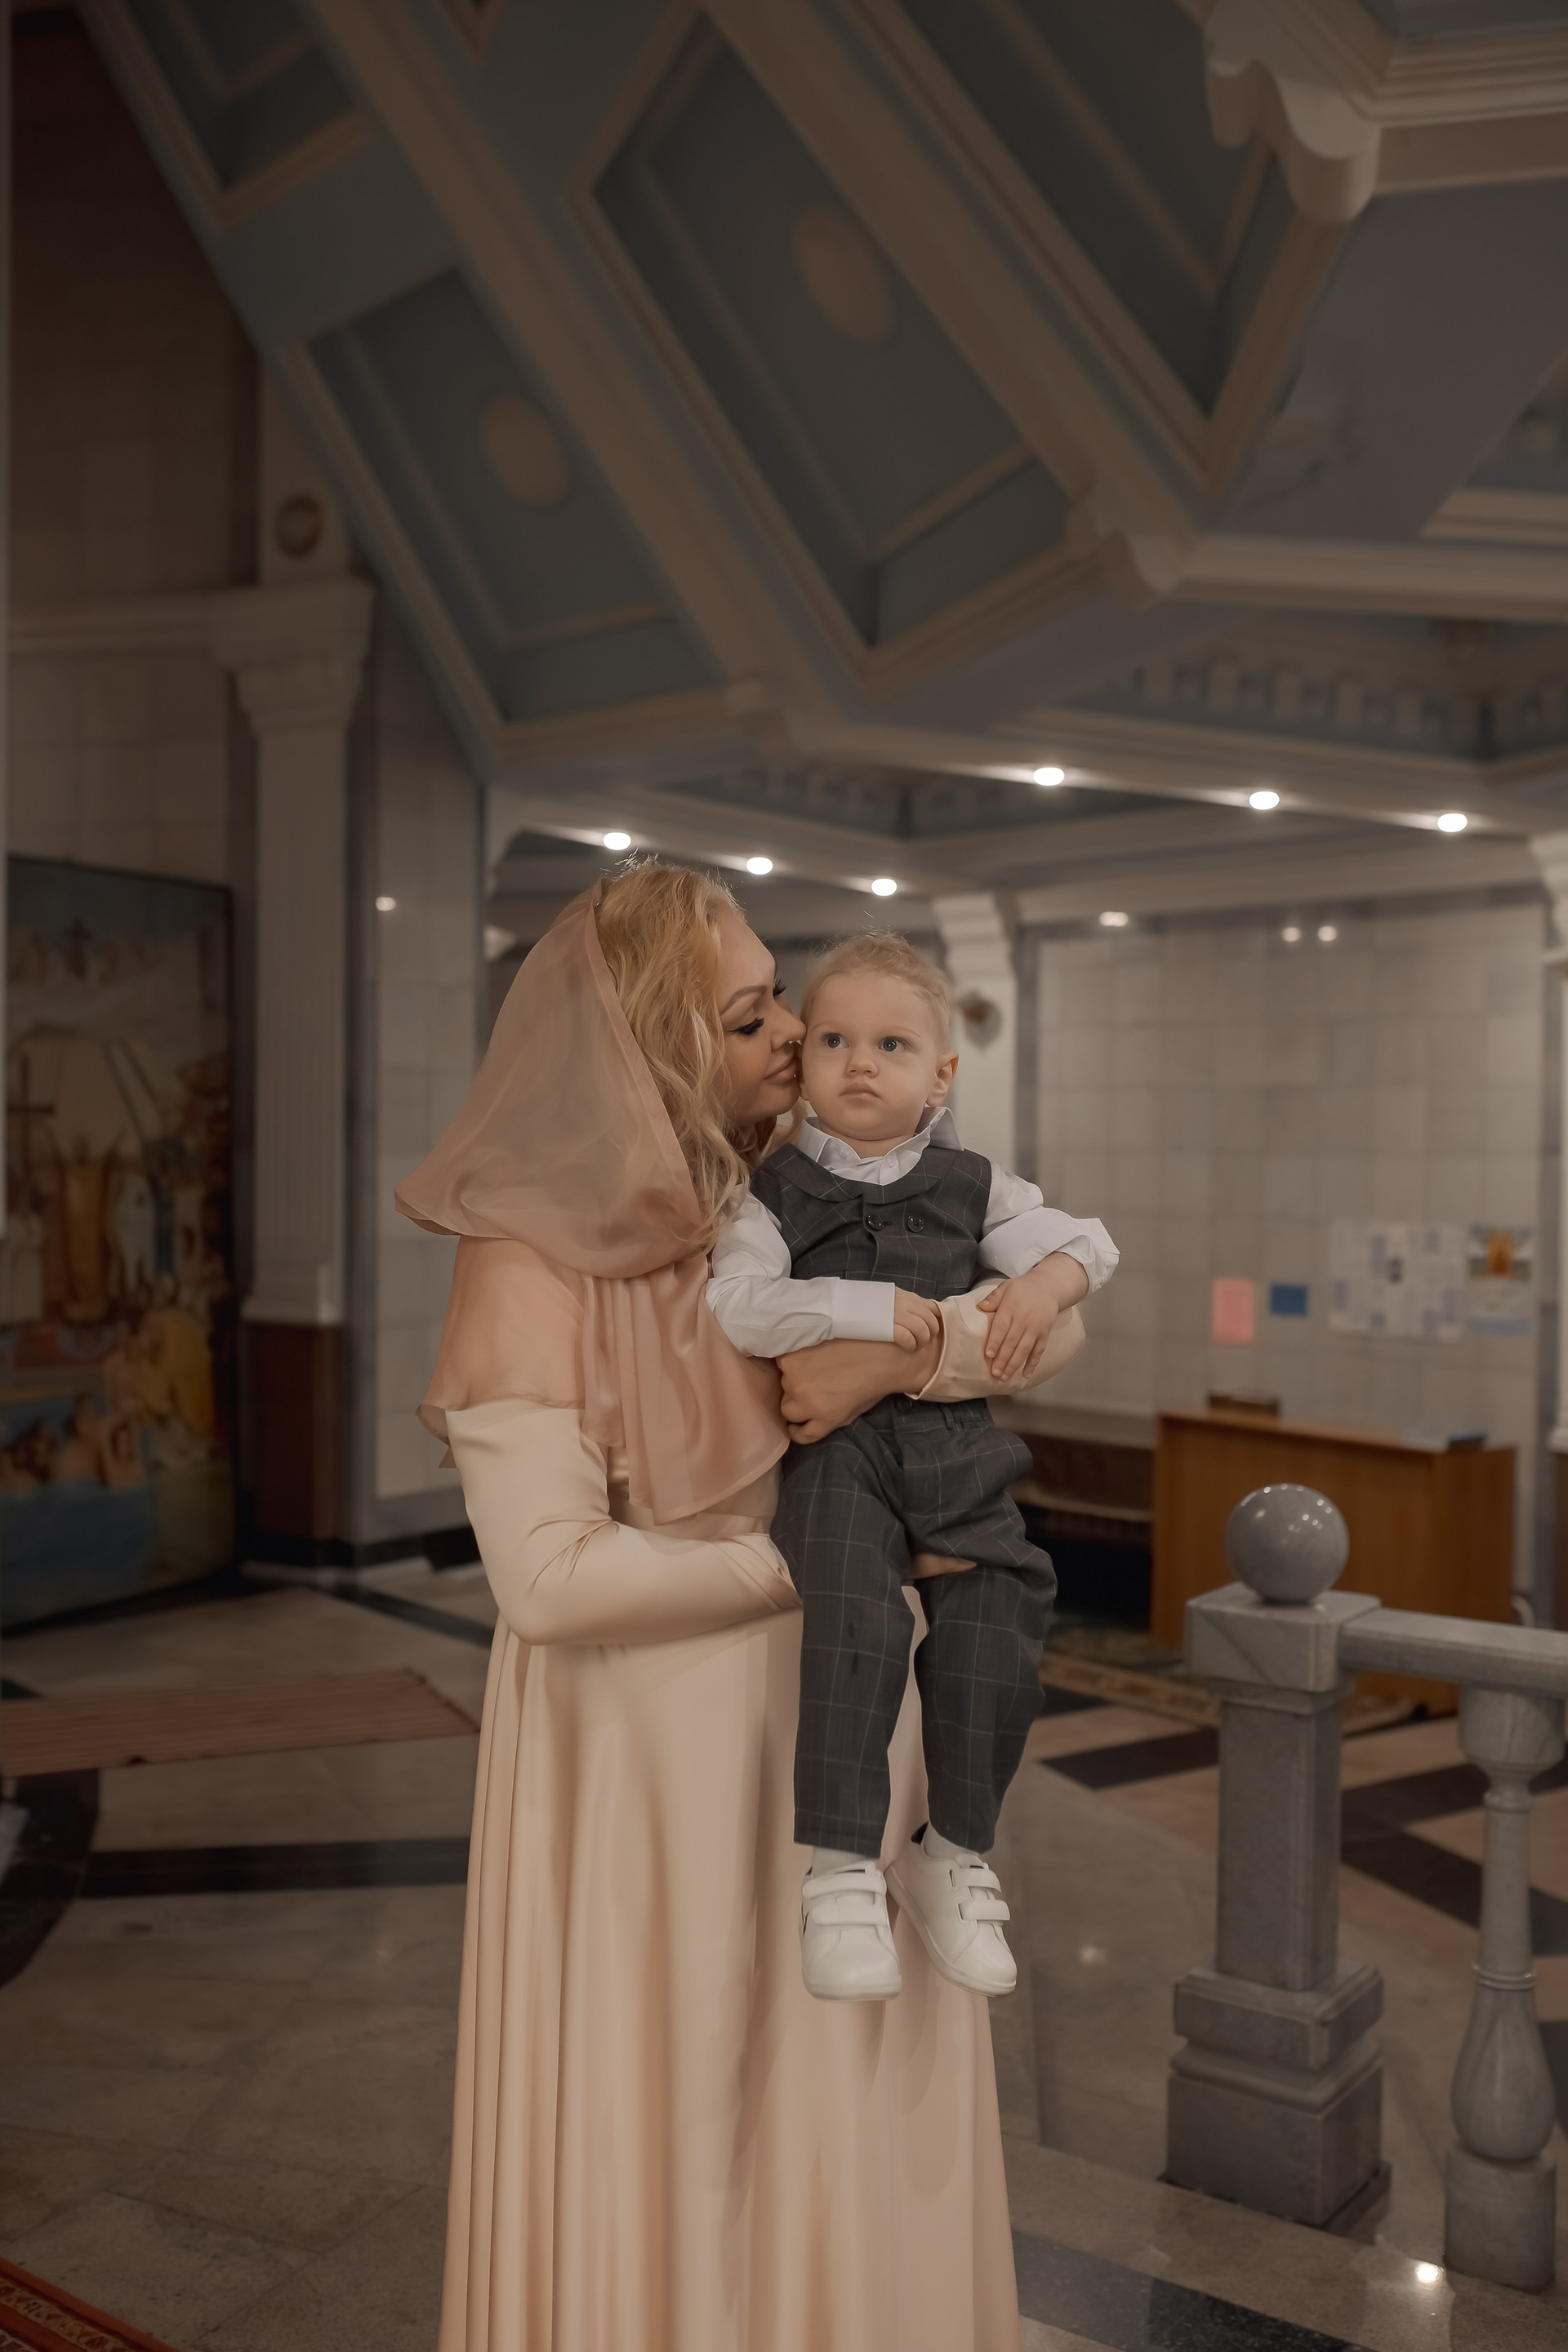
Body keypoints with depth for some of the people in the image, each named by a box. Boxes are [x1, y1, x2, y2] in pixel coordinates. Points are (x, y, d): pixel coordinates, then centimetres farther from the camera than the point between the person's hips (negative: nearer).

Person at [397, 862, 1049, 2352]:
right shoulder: (533, 1265, -17)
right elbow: (548, 1576, -23)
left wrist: (921, 1341, -22)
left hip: (831, 1723, 5)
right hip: (654, 1760, -5)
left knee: (845, 2124, 17)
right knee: (671, 2130, 12)